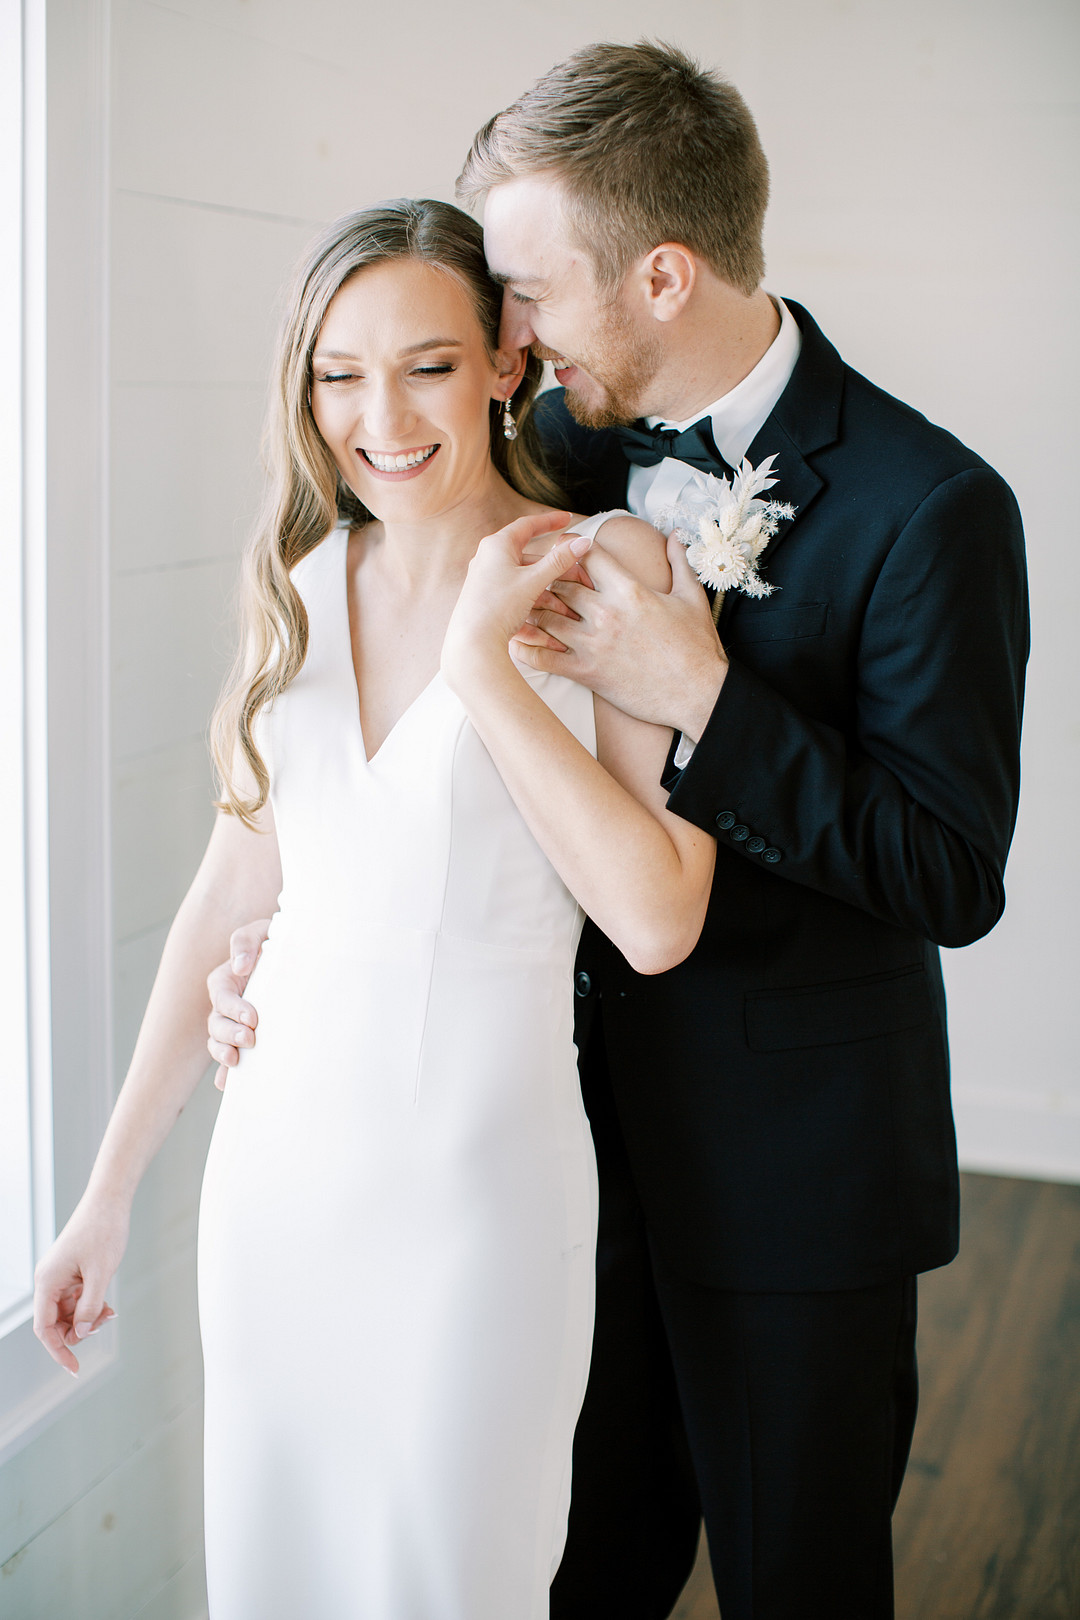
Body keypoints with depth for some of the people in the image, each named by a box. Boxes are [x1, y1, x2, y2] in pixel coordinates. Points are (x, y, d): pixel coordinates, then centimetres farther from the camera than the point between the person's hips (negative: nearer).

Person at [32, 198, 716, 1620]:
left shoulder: (606, 568, -11)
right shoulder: (299, 584, 3)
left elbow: (659, 922, -18)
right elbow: (233, 890, 8)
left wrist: (480, 662, -21)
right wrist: (110, 1190, 11)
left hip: (481, 1184, -4)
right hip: (276, 1168, 4)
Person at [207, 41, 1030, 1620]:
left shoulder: (927, 508, -18)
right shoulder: (570, 445, 0)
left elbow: (952, 876, -18)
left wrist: (700, 695, -27)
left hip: (792, 1161, -5)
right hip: (589, 1119, 5)